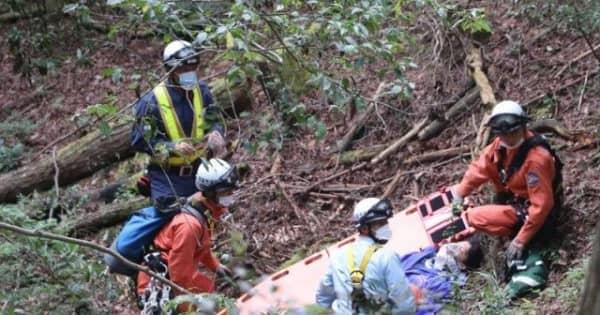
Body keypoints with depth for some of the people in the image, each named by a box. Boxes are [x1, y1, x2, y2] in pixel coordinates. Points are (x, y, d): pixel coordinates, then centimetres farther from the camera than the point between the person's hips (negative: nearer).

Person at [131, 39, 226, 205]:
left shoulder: (201, 91, -2)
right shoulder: (152, 101, -17)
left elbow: (213, 121, 9)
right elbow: (140, 140, -14)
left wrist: (215, 133, -16)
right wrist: (173, 147, -26)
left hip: (196, 172, 5)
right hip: (166, 177, -5)